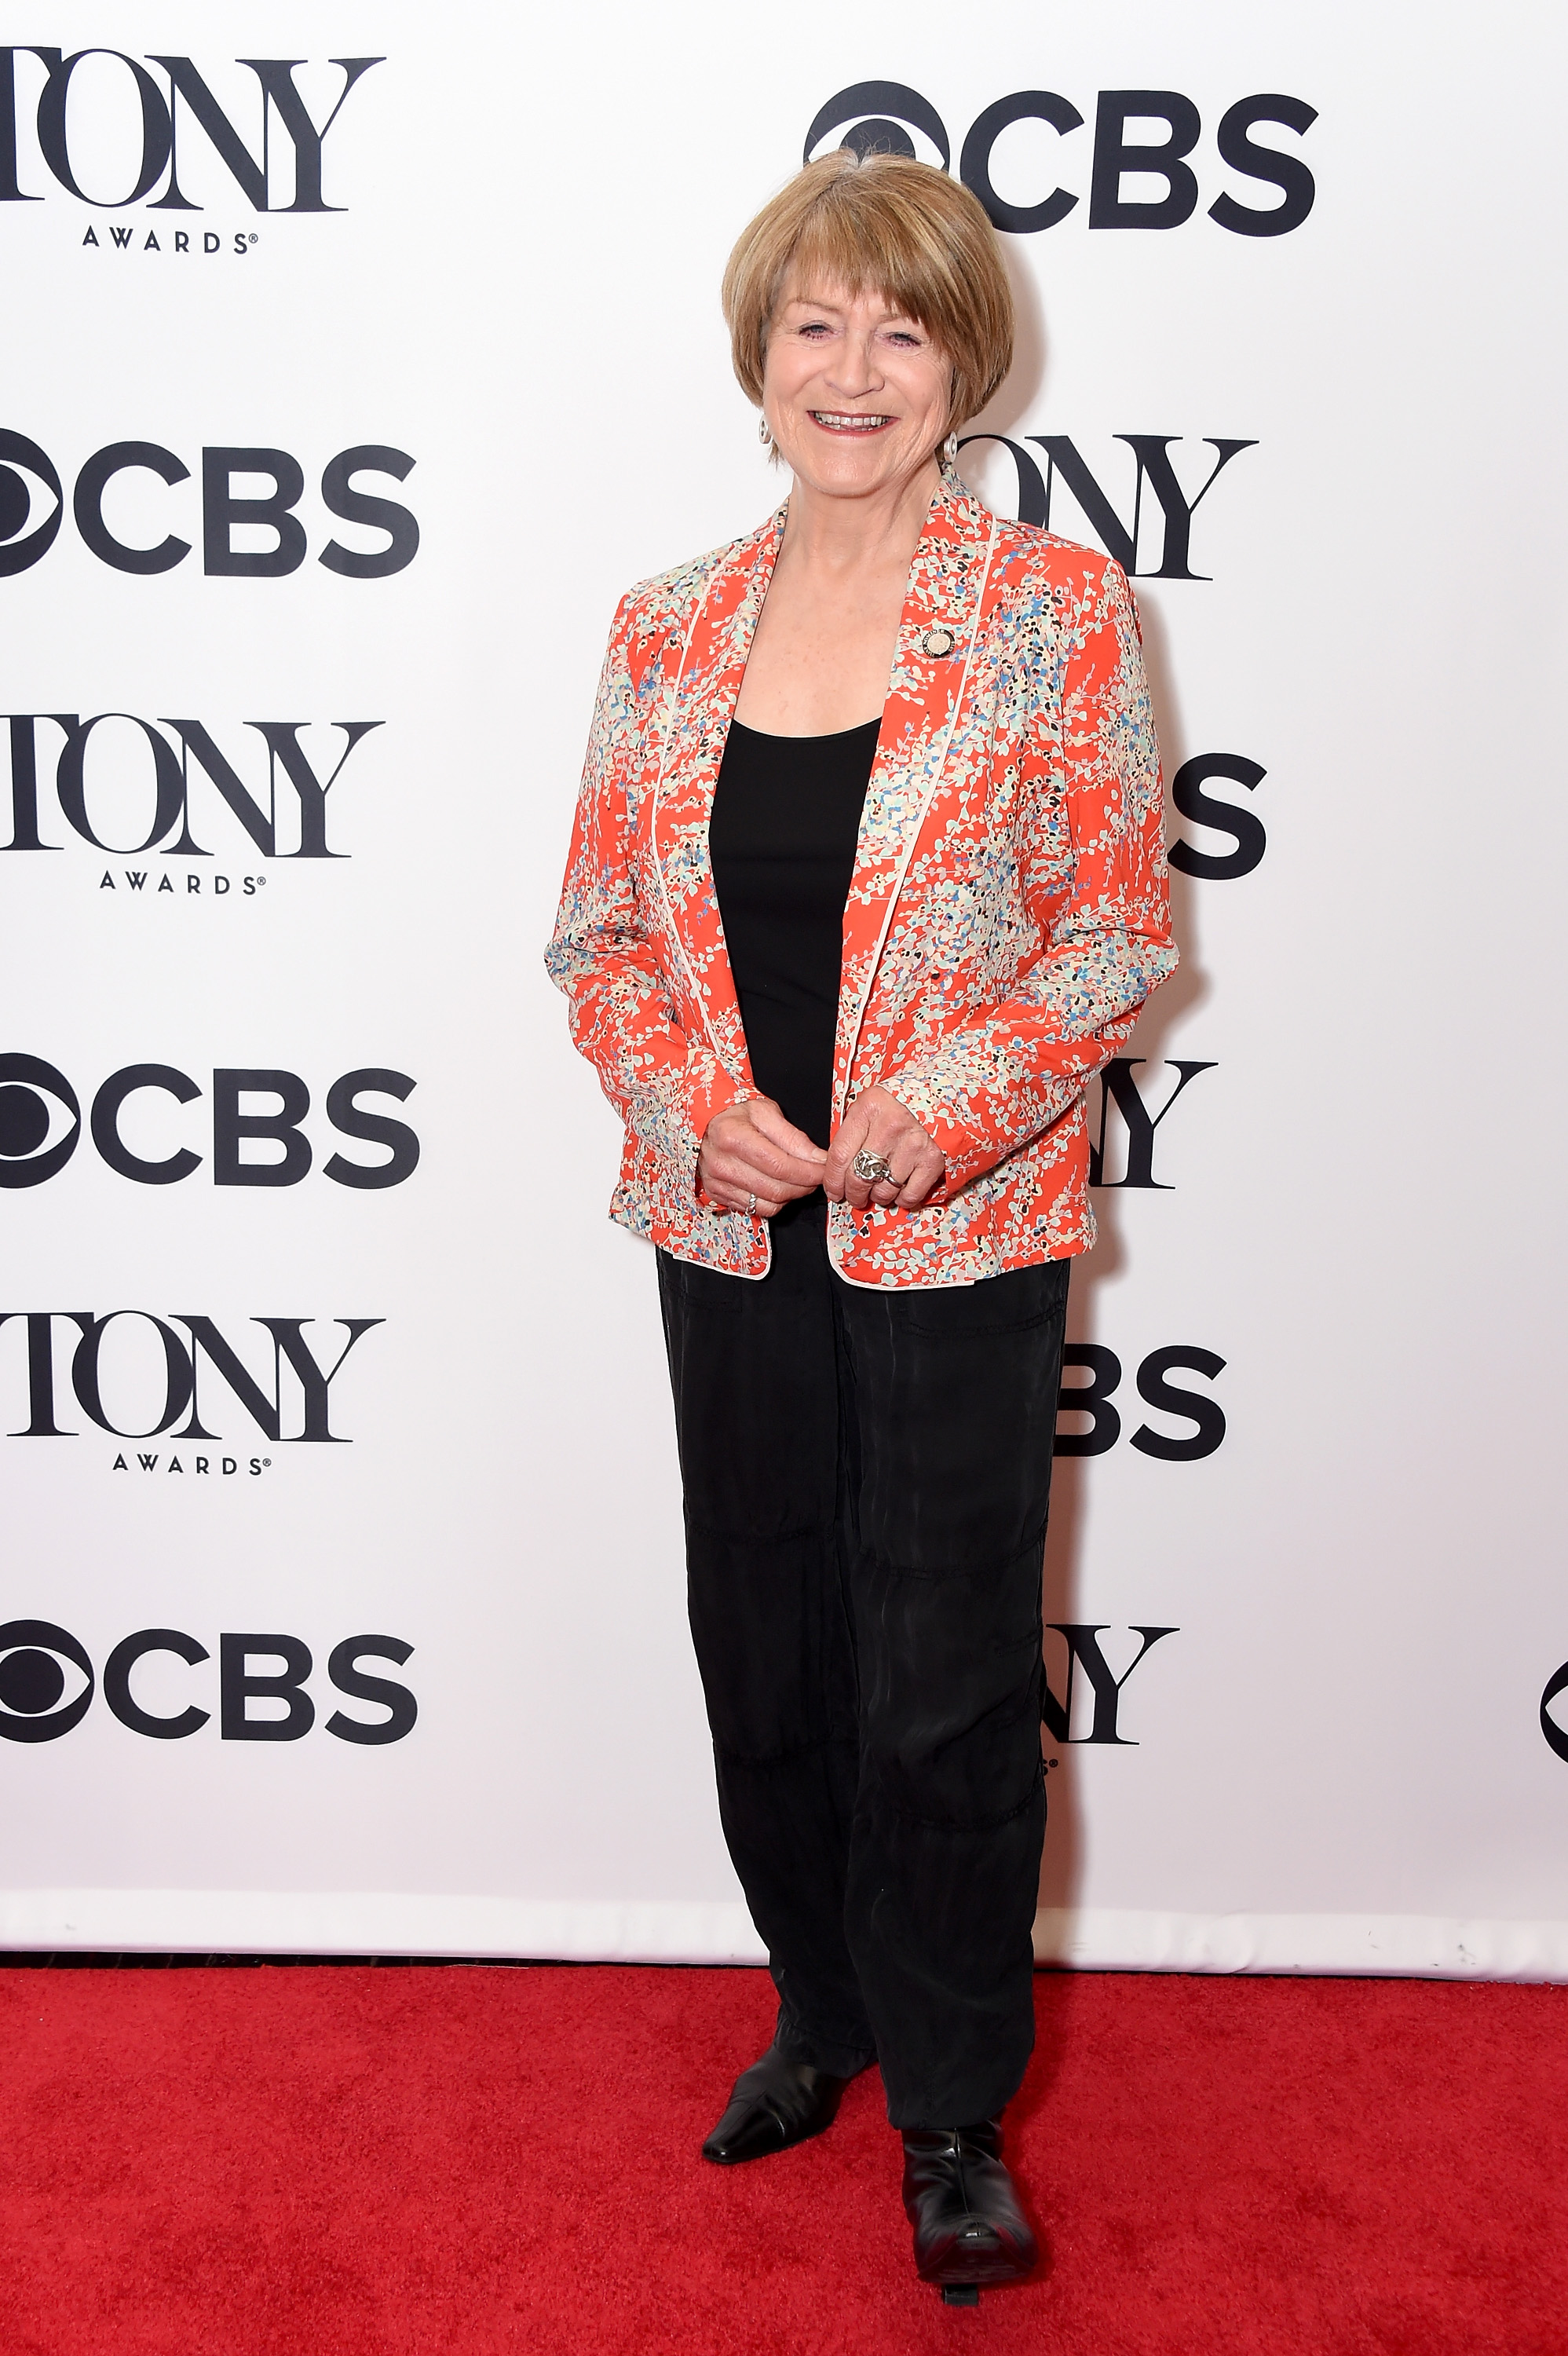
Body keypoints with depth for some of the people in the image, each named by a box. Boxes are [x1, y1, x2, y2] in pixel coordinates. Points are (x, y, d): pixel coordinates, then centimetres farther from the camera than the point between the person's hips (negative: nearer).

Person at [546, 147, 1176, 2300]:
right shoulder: (668, 631, 4)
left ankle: (952, 2107, 28)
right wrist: (699, 1106, -11)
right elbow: (600, 929, 7)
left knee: (947, 1691, 5)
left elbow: (1120, 933, -6)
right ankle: (824, 2010, 41)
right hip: (730, 1231, 4)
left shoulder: (1054, 608, -5)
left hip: (958, 1241, -3)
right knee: (765, 1655, 16)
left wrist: (934, 1116, -18)